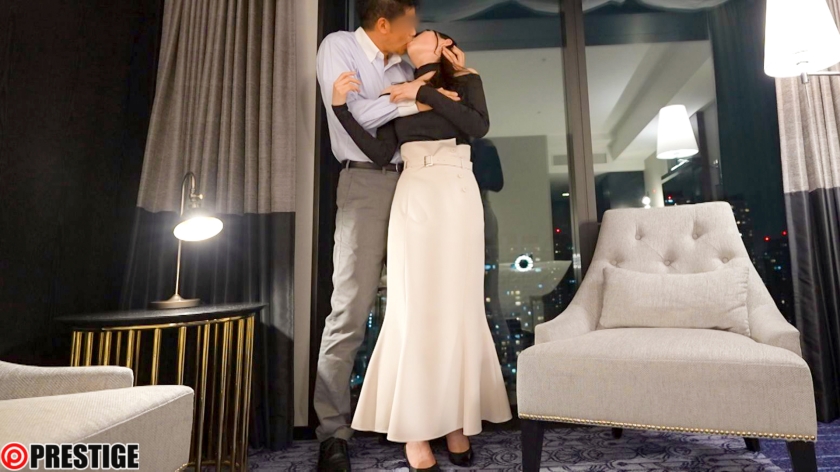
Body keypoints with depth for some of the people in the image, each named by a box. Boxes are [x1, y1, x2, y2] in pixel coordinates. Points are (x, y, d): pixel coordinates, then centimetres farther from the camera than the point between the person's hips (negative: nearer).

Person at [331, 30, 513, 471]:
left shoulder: (466, 80, 14)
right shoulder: (399, 93, 19)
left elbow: (479, 125, -7)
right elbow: (379, 150, 4)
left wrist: (424, 93, -7)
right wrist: (341, 105, -5)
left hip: (457, 195, -1)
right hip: (413, 197, 1)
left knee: (457, 305, 1)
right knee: (416, 308, -5)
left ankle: (455, 420, 11)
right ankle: (415, 428, 2)